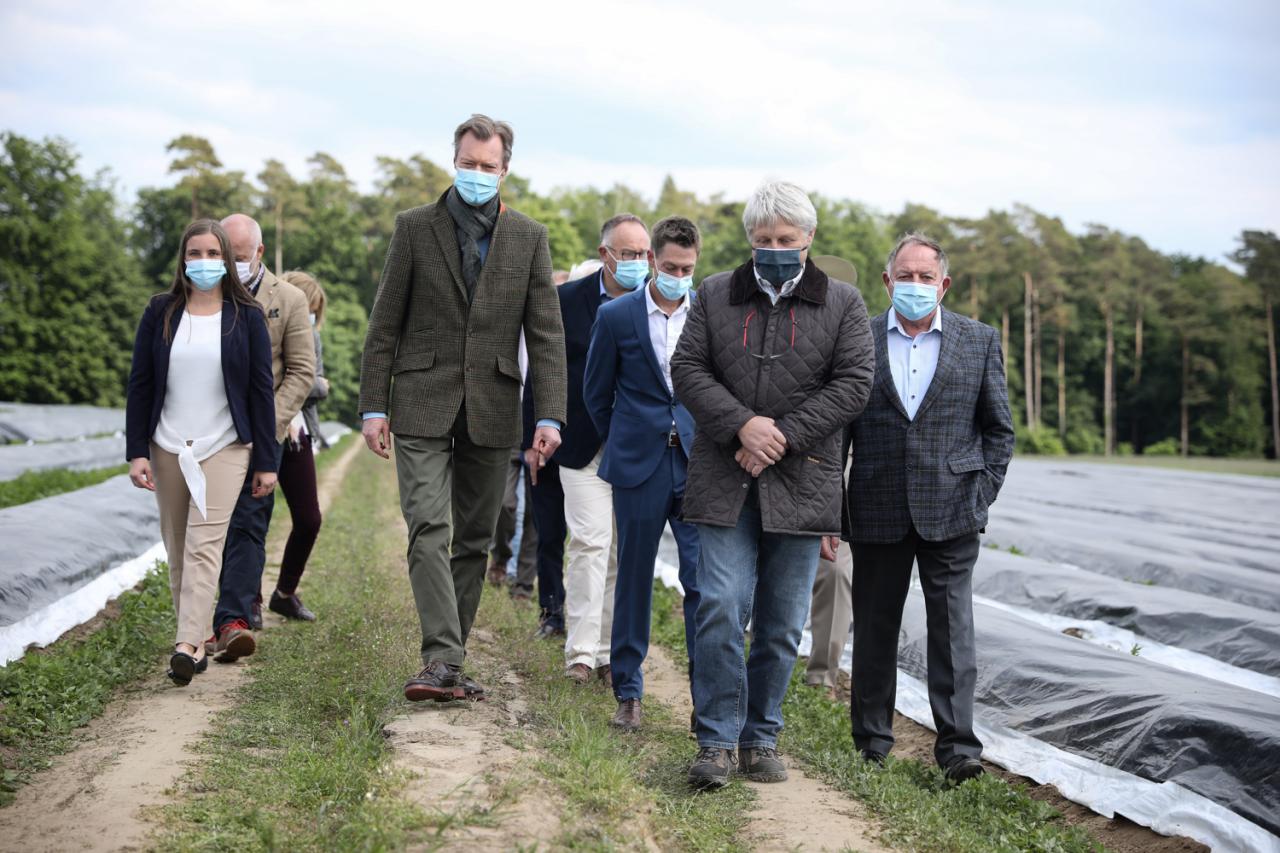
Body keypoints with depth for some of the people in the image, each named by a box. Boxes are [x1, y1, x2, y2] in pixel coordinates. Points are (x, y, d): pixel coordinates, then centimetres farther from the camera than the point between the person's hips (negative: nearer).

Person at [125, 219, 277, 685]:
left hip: (225, 447, -3)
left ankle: (187, 645, -23)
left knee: (204, 545, -14)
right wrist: (136, 451, -2)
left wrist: (265, 462, -1)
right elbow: (139, 384, 5)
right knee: (177, 550, 6)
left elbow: (261, 390, 2)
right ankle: (194, 643, 15)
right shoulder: (160, 313, 6)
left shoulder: (246, 317, 2)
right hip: (168, 447, 3)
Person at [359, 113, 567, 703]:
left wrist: (549, 415, -6)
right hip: (422, 402, -2)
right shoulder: (415, 227, 4)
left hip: (491, 409, 2)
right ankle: (441, 661, -18)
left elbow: (545, 334, 4)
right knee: (428, 529, -14)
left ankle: (447, 666, 15)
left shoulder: (529, 238, 7)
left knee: (474, 539, 6)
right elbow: (385, 323, 4)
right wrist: (374, 405, -3)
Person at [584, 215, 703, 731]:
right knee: (634, 579, 8)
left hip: (698, 468, 1)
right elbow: (597, 393, 8)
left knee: (703, 581, -5)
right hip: (639, 467, 0)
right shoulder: (617, 316, -1)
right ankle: (628, 692, 19)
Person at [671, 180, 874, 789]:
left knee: (782, 623, 6)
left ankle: (761, 738, 19)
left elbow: (853, 383, -2)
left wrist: (785, 436, -11)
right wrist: (742, 425, -12)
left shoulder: (843, 304, 7)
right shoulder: (715, 296, 10)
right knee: (720, 608, -9)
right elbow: (688, 368, 3)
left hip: (801, 481, 0)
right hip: (726, 480, 0)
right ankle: (718, 740, 1)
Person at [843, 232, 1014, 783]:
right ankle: (871, 741, 21)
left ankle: (957, 745, 1)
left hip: (950, 510, 0)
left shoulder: (980, 341, 6)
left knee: (953, 628, -3)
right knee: (874, 628, 9)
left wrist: (982, 496, 0)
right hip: (877, 511, 1)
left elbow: (999, 428, 10)